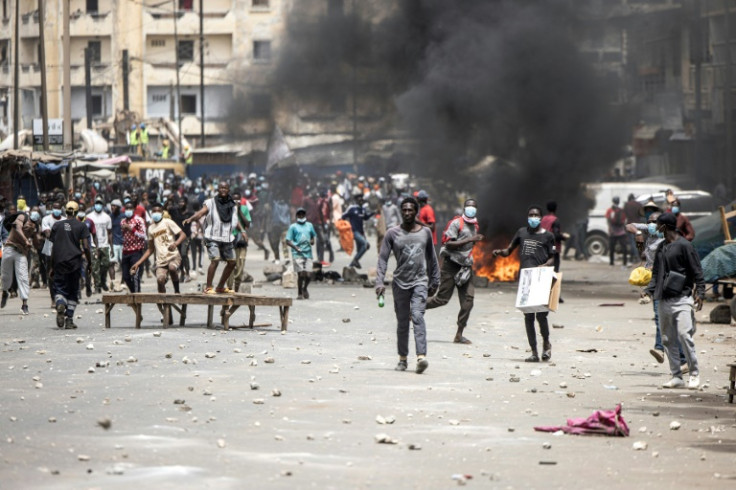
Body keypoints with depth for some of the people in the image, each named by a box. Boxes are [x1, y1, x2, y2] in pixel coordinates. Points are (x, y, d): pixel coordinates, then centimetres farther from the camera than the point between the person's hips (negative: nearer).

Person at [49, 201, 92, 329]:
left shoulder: (57, 225, 5)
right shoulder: (81, 226, 1)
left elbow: (54, 248, 5)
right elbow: (86, 247, -6)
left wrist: (52, 267, 10)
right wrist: (89, 263, 5)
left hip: (60, 262, 0)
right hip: (75, 263, 0)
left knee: (60, 288, 4)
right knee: (73, 292, 10)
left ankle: (60, 304, -29)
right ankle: (69, 320, 5)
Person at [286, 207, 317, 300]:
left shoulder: (309, 225, 15)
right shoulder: (293, 227, 4)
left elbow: (313, 236, 27)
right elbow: (288, 241, 1)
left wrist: (312, 241, 3)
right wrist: (296, 248, -14)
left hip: (308, 253, 3)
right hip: (297, 254, -3)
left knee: (307, 275, -3)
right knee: (301, 274, -8)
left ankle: (305, 289, 26)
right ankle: (299, 293, 6)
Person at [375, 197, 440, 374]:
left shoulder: (425, 232, 8)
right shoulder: (392, 233, 2)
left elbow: (432, 258, 18)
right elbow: (383, 258, -2)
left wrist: (434, 281, 17)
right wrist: (379, 282, -13)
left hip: (420, 281, -1)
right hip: (400, 282, 1)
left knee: (417, 316, -17)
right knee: (402, 322, 6)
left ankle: (421, 356, -28)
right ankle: (403, 358, 18)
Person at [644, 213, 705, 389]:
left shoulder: (684, 246, -5)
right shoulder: (661, 247, 16)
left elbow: (697, 272, -6)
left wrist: (700, 293, -15)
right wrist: (649, 291, 9)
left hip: (682, 299, -8)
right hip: (664, 300, 8)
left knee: (684, 335, -16)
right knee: (668, 340, 6)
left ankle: (694, 374, -8)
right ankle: (676, 377, 10)